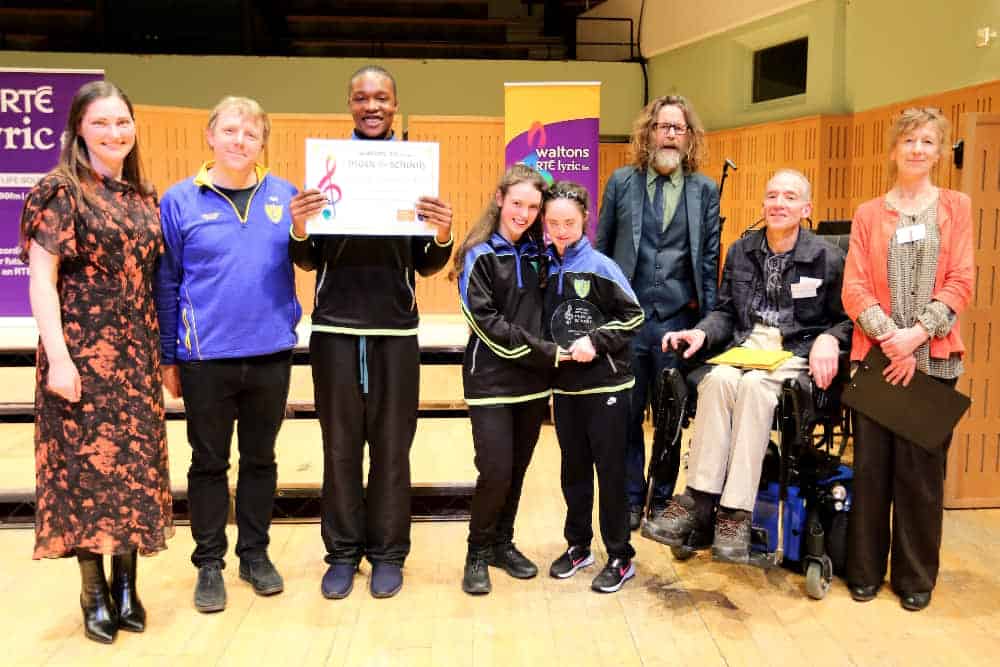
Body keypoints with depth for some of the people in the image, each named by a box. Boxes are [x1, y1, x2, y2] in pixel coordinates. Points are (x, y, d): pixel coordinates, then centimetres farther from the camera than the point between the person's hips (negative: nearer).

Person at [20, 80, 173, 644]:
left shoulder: (145, 197, 12)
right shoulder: (60, 191, -4)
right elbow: (41, 281, -9)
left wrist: (165, 355, 12)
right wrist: (58, 358, -16)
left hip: (137, 356, 5)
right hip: (83, 352, -5)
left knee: (137, 465, 8)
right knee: (88, 462, 0)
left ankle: (127, 583, 21)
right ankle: (95, 592, 14)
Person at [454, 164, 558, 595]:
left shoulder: (537, 253, 11)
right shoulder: (480, 255, -6)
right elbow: (487, 322, -14)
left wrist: (546, 360, 3)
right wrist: (546, 352, -15)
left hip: (533, 381, 5)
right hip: (492, 381, -5)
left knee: (517, 470, 11)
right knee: (495, 471, -8)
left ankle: (502, 544, 28)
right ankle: (478, 554, 13)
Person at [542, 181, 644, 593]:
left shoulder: (599, 266, -9)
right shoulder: (545, 268, 5)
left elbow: (633, 315, -8)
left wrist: (596, 342, -18)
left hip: (605, 385, -5)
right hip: (564, 385, 5)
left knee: (610, 470, 4)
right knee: (573, 469, 14)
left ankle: (620, 558, 16)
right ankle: (578, 545, 30)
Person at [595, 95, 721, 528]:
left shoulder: (705, 190, 6)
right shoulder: (622, 182, 6)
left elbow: (710, 257, 5)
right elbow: (602, 246, 9)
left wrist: (707, 319, -1)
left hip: (678, 318, 0)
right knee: (627, 413, 7)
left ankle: (663, 499, 24)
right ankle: (630, 498, 22)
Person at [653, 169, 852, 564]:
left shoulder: (827, 258, 2)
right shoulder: (740, 251, 14)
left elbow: (845, 320, 4)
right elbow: (725, 312, 15)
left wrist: (828, 339, -17)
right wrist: (701, 333, -4)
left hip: (797, 351, -3)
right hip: (747, 344, 3)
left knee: (752, 385, -36)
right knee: (717, 379, -32)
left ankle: (736, 512, -34)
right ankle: (699, 500, -33)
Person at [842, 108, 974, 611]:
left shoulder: (956, 207, 8)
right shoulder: (868, 214, 9)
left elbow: (960, 283, -1)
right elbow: (853, 288, 0)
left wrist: (916, 334, -14)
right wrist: (888, 336, -15)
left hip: (934, 358, 0)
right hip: (876, 355, 0)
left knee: (922, 469, 5)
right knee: (870, 465, 4)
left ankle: (915, 577, 19)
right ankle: (865, 570, 17)